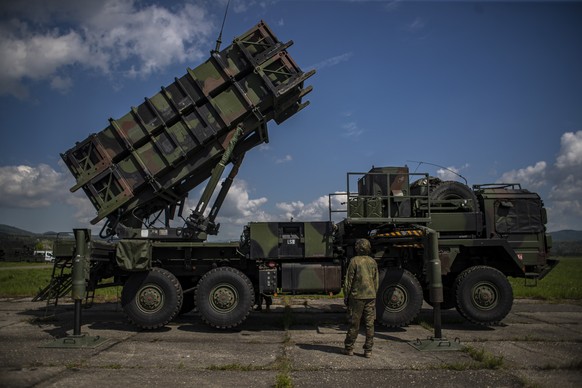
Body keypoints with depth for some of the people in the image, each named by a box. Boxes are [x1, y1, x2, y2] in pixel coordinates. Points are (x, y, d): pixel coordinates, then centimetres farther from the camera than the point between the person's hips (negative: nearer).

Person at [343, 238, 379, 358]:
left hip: (357, 296, -4)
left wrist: (346, 296, 0)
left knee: (354, 323, 4)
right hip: (370, 296, 4)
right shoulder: (373, 262, 6)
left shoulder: (354, 261, -9)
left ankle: (349, 348, 14)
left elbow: (348, 281, -8)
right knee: (369, 324, 6)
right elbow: (376, 282, 12)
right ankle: (368, 350, 9)